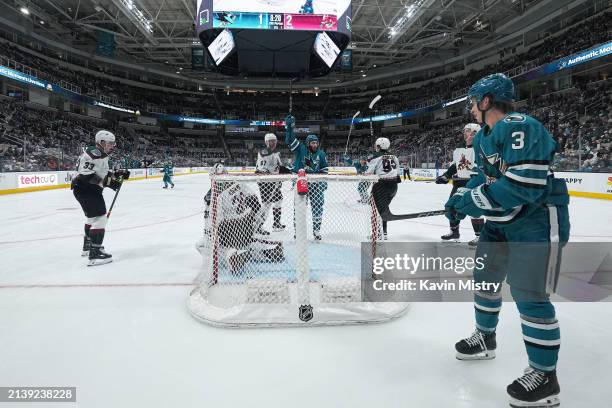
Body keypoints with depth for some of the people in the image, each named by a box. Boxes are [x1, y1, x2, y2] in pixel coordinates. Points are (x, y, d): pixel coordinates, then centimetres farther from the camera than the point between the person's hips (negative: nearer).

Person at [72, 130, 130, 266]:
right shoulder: (95, 153, -18)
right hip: (85, 189, -12)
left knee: (93, 216, 25)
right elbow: (85, 174, -27)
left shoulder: (101, 154, 15)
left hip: (90, 188, 12)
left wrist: (118, 174, 9)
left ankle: (87, 246, 41)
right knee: (99, 217, -15)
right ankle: (95, 253, -16)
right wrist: (107, 182, -30)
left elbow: (101, 173, 21)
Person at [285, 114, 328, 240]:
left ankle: (317, 230, 12)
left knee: (317, 206, -1)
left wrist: (324, 181, 1)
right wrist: (289, 127, -24)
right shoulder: (300, 149, -3)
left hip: (316, 183, 2)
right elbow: (290, 140, -13)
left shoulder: (321, 154, 5)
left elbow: (325, 169, 11)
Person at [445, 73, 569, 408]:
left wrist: (470, 201, -26)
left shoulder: (521, 128, -24)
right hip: (503, 220, 10)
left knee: (529, 295, -8)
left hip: (538, 220, -10)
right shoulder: (483, 137, 9)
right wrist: (460, 198, 3)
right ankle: (485, 339, 38)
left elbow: (523, 186, -33)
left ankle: (544, 375, 10)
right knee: (484, 277, 16)